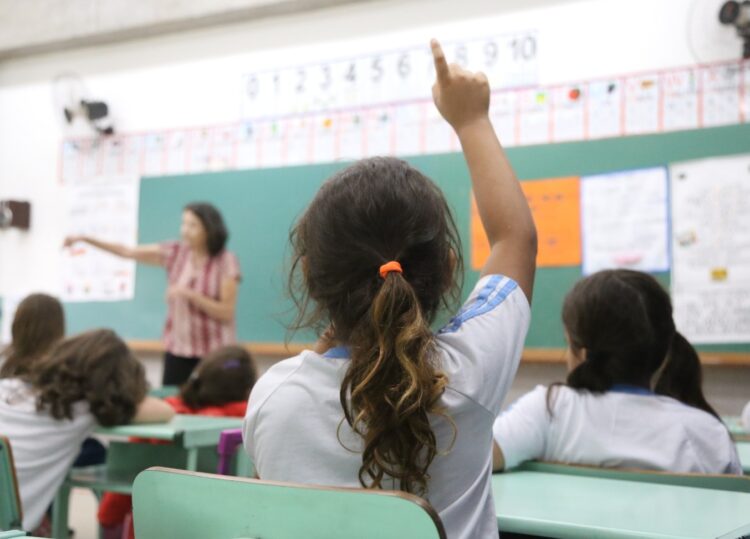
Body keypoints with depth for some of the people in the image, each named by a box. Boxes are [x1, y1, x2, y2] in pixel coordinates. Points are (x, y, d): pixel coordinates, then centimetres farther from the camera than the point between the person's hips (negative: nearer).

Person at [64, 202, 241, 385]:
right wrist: (85, 239, -4)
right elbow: (127, 252, 3)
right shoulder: (174, 252, 1)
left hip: (214, 353, -3)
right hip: (178, 349, 4)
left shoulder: (226, 262, -10)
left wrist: (190, 295, -22)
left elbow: (226, 313, -12)